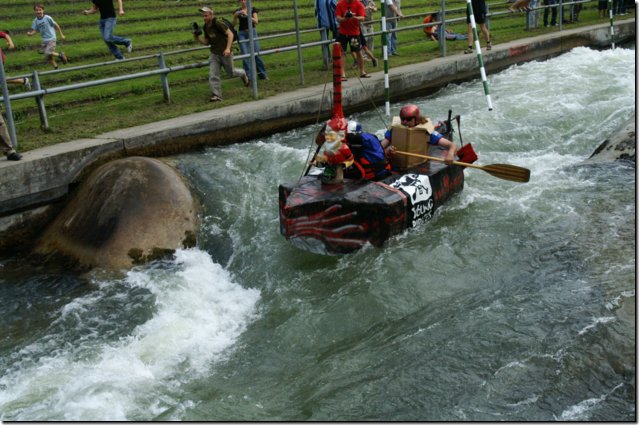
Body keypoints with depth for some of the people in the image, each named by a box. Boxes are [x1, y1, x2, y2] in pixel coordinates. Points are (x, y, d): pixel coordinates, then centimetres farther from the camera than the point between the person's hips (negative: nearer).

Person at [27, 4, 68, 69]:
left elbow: (56, 25, -3)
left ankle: (61, 55, 2)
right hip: (44, 40, 6)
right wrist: (30, 33, -24)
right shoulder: (35, 21, 2)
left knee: (48, 53, -23)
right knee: (47, 57, 4)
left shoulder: (47, 18, -12)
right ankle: (56, 68, 19)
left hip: (51, 39, -6)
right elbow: (34, 30, -1)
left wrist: (61, 34, 3)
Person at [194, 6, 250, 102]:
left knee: (230, 72, 10)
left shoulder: (218, 24, -18)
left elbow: (230, 34, -20)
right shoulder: (205, 27, 5)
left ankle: (243, 74, 42)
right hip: (214, 54, 6)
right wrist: (197, 38, -5)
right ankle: (216, 95, -6)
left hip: (225, 53, -6)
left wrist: (228, 48, -28)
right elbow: (206, 42, 13)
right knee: (213, 75, -7)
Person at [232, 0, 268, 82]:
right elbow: (234, 24, 0)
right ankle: (249, 76, -4)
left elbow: (256, 21, -10)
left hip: (252, 32, 0)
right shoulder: (237, 11, 6)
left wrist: (246, 15, -22)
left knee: (256, 54, 0)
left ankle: (262, 75, 14)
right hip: (242, 34, 0)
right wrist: (235, 16, -18)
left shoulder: (253, 10, 3)